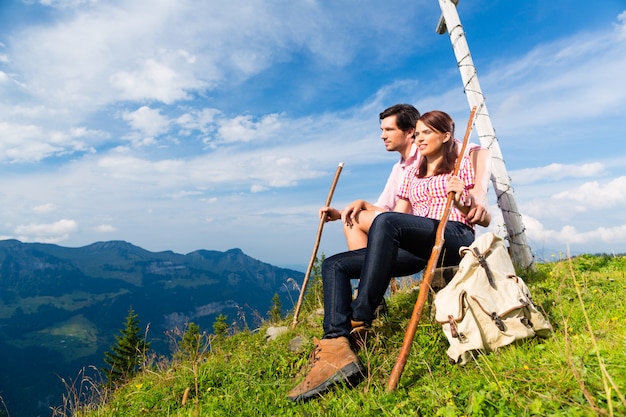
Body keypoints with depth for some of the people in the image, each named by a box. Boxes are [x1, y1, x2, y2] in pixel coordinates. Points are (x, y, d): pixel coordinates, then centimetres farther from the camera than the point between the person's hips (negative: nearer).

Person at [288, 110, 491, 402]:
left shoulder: (463, 164, 13)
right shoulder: (413, 174, 28)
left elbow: (484, 219, 6)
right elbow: (399, 215, 21)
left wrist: (463, 200, -15)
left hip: (455, 238, -6)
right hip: (416, 247, 6)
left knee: (386, 222, -37)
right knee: (334, 265, -12)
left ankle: (359, 322, -35)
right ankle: (337, 349, -31)